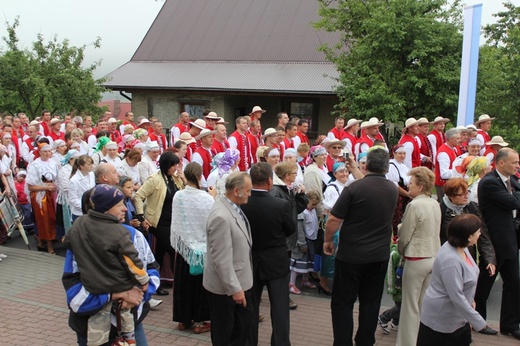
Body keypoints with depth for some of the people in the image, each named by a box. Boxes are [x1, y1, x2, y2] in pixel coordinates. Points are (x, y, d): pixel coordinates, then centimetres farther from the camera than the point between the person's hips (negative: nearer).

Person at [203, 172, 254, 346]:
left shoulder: (234, 207, -1)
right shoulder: (221, 216, -30)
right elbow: (221, 259, -27)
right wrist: (234, 288, -22)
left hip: (240, 279, 9)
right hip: (225, 285, -9)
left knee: (245, 319, 23)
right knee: (223, 330, 12)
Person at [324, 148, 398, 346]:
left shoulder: (356, 187, -16)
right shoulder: (393, 190, 1)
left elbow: (334, 219, -14)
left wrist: (327, 240, 2)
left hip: (351, 255, -5)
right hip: (379, 255, 5)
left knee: (343, 303, 6)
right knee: (371, 302, 14)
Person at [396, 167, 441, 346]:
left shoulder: (414, 205, -17)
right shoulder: (435, 204, 4)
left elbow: (404, 236, -12)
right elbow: (433, 232, 9)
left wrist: (400, 251, 6)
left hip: (416, 259, -7)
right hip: (435, 257, 7)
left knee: (411, 305, 5)